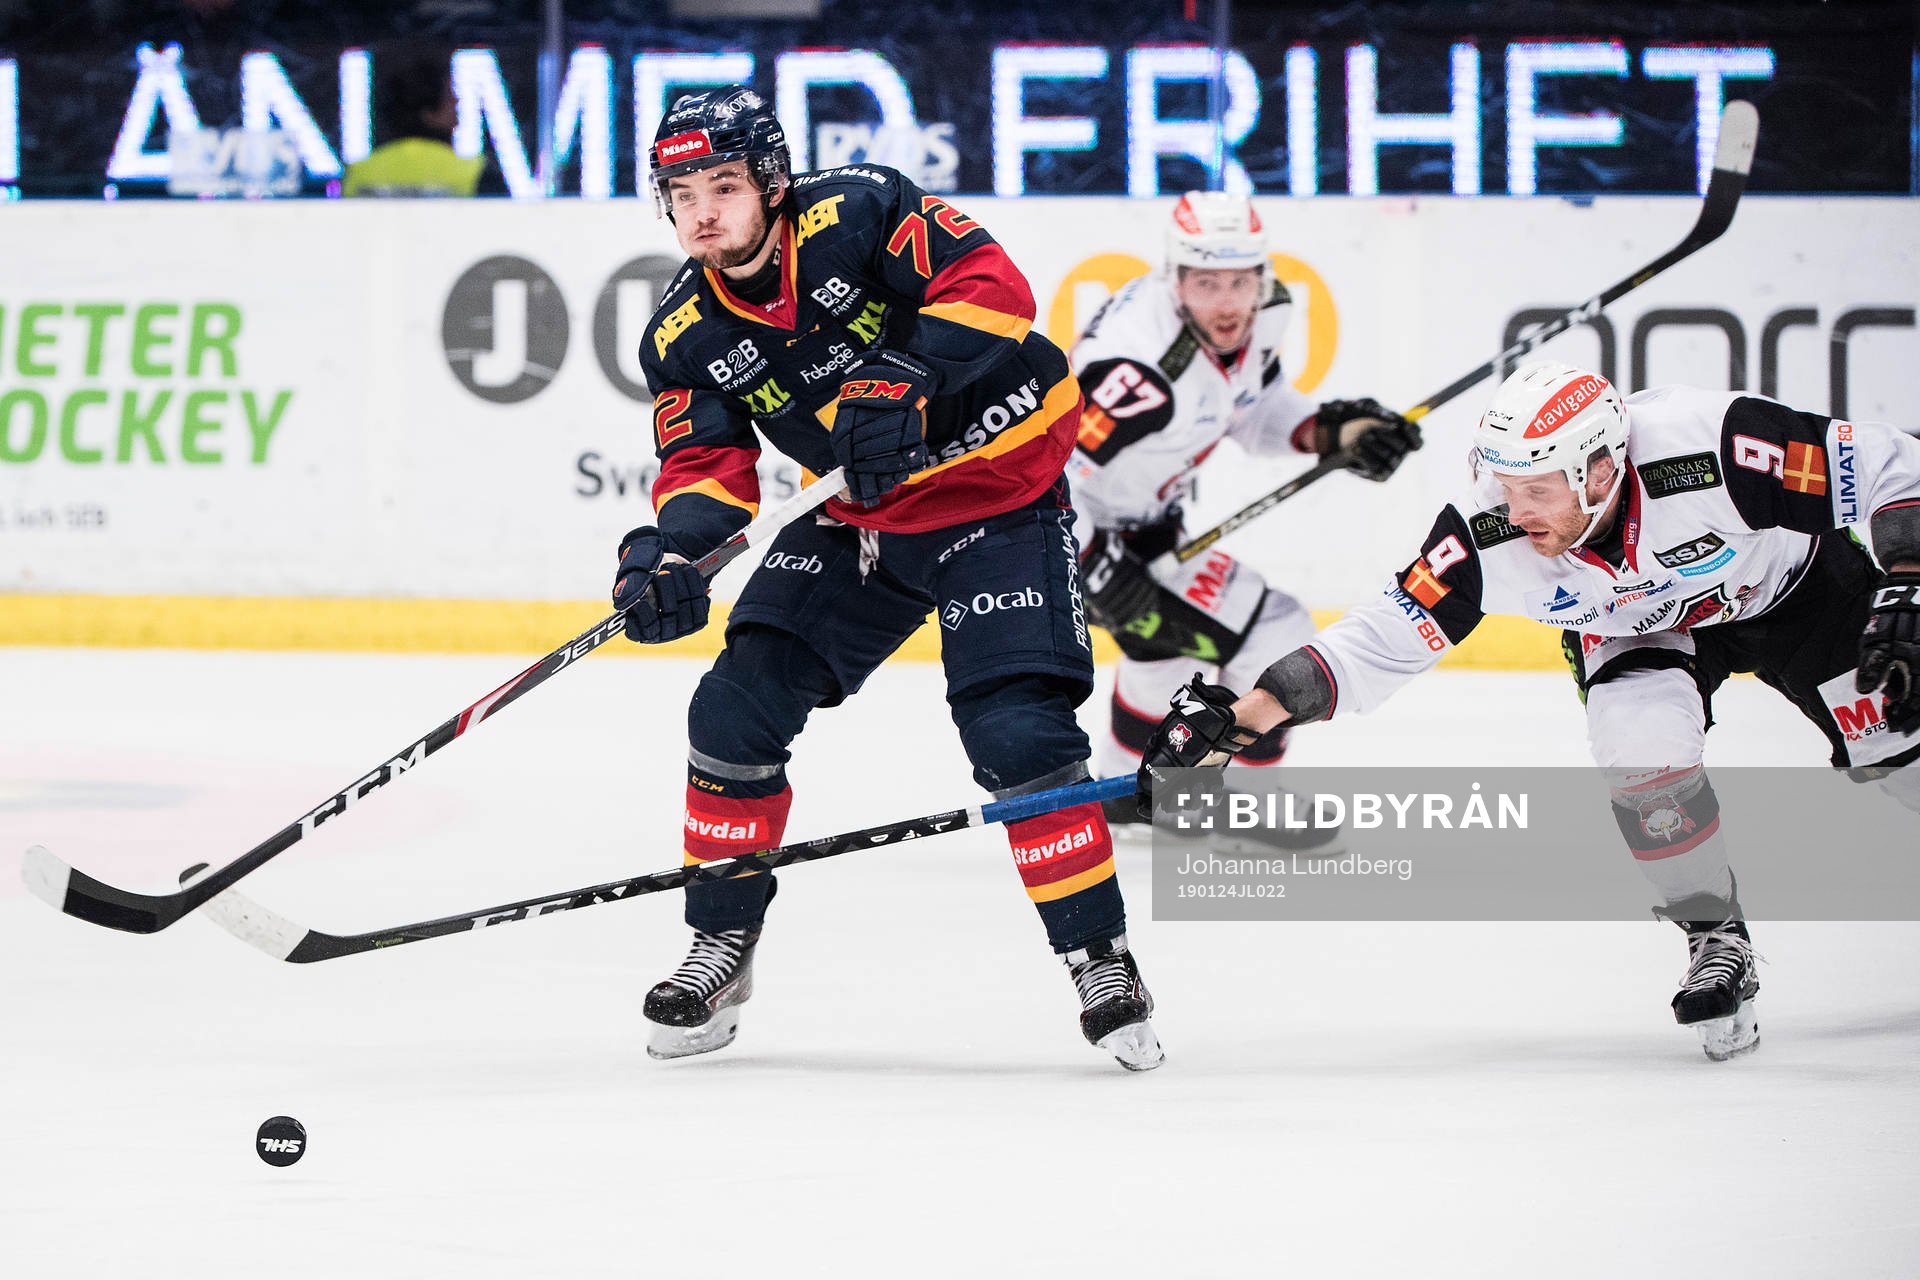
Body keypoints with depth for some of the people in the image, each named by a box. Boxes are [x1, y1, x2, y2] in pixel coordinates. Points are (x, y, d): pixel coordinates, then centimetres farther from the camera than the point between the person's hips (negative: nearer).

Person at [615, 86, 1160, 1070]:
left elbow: (993, 287, -26)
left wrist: (903, 380, -39)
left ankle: (1101, 960, -5)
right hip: (861, 519, 6)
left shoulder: (856, 214, -20)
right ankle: (720, 948, 14)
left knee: (1018, 734, -18)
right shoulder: (684, 338, -3)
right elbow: (706, 464, -8)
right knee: (735, 712, -3)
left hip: (996, 497, -6)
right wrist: (669, 555, -29)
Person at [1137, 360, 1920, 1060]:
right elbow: (1386, 637, -26)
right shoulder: (1491, 539, -31)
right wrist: (1237, 718, -33)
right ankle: (1717, 943, -5)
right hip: (1635, 623, 1)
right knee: (1642, 742, -25)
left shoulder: (1714, 449, -40)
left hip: (1790, 579, -1)